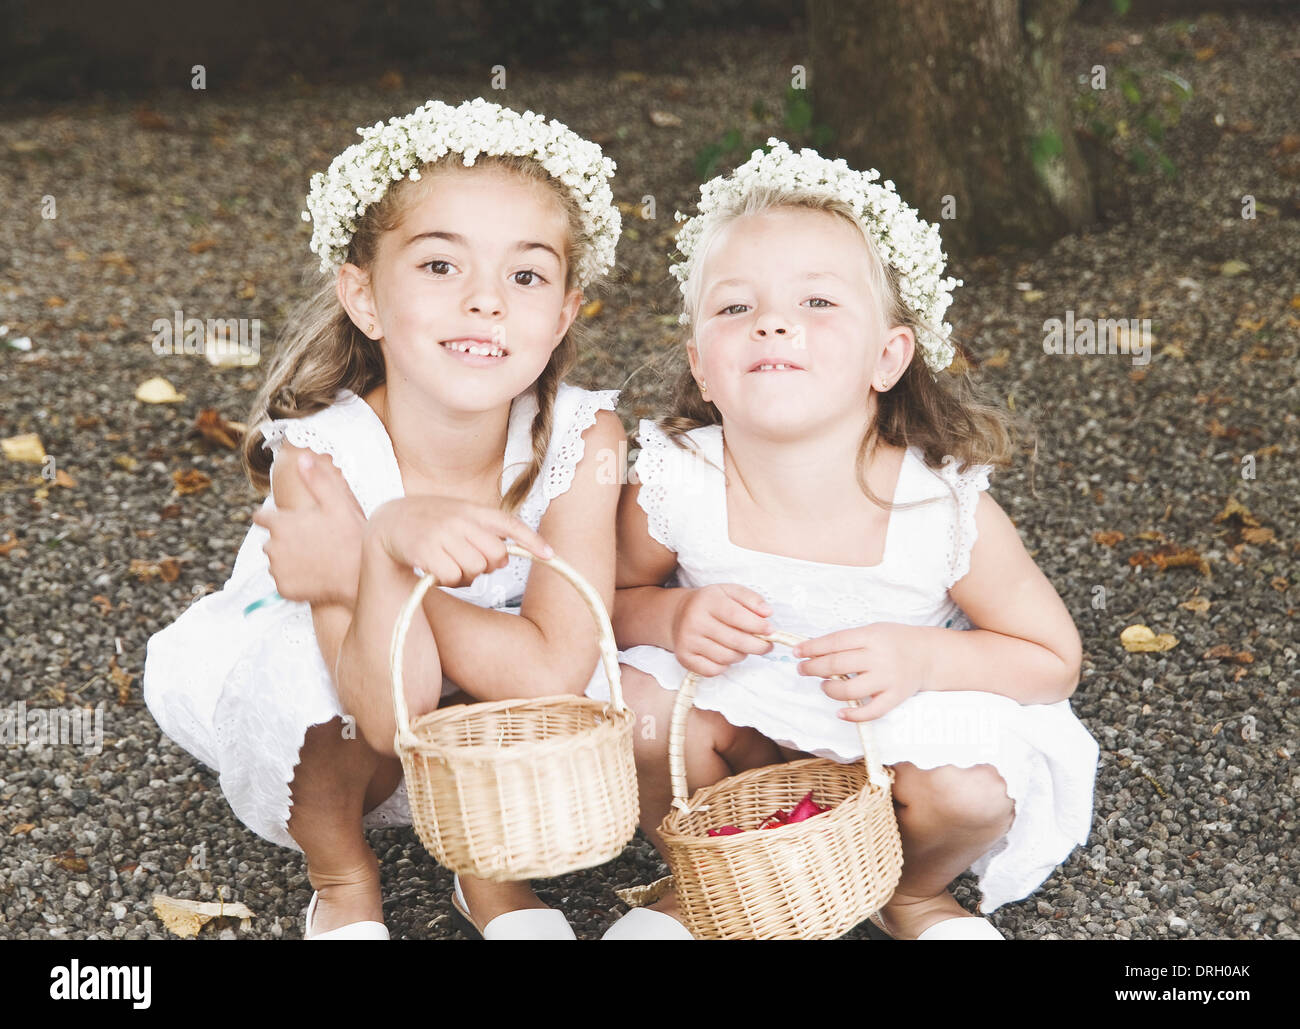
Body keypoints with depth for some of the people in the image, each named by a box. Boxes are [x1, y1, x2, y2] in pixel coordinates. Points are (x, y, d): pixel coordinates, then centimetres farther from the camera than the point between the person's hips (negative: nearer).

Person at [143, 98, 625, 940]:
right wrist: (390, 543, -53)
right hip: (317, 747, -1)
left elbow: (554, 675, -33)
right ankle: (341, 877, 0)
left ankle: (494, 867, 2)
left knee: (575, 641, -28)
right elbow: (390, 712, -36)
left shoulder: (583, 439, -25)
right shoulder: (322, 453, -29)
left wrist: (356, 567, -35)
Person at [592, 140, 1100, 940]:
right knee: (640, 704, -24)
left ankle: (917, 895, 11)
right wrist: (672, 617, -27)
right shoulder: (670, 485, -23)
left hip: (897, 739, -1)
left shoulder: (948, 511, -27)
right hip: (744, 731, 2)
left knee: (970, 789, -29)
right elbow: (617, 599, -3)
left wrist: (922, 657, -32)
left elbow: (1054, 660, -13)